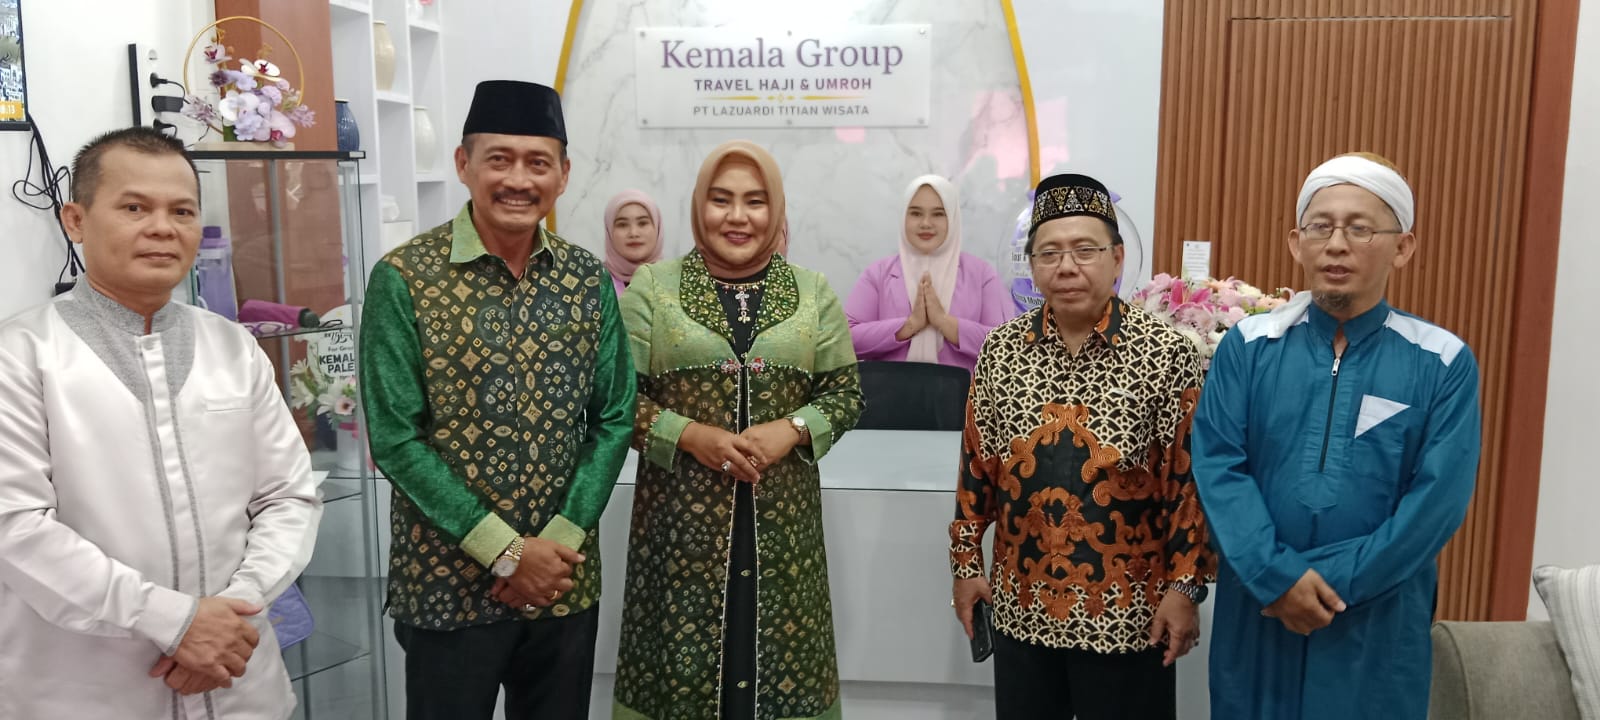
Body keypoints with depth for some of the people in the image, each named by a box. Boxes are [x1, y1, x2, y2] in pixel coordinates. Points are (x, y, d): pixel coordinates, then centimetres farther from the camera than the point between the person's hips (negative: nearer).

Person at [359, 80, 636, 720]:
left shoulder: (587, 279, 1)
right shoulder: (404, 278, -10)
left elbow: (613, 420, 1)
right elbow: (395, 440, -12)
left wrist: (557, 542, -10)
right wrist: (506, 551, -15)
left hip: (566, 579, 4)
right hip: (447, 581, -3)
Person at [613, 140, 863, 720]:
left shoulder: (813, 293, 6)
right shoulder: (651, 287, 1)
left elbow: (845, 392, 6)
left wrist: (792, 431, -12)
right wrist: (690, 436, -15)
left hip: (782, 516, 2)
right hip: (682, 515, -1)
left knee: (781, 659, 6)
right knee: (681, 655, 5)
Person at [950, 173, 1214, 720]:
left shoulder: (1167, 352, -8)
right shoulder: (1000, 350, 1)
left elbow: (1191, 480, -7)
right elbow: (976, 465, 7)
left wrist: (1186, 585, -9)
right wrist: (966, 561, 6)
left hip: (1128, 609, -3)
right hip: (1021, 604, 3)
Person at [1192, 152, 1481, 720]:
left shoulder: (1443, 363, -3)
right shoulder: (1247, 346, -1)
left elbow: (1438, 501, -10)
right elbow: (1217, 465, -8)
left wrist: (1333, 582, -15)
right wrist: (1277, 576, -18)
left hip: (1378, 625, -1)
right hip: (1256, 611, 1)